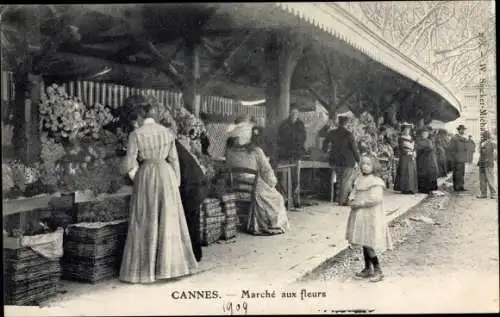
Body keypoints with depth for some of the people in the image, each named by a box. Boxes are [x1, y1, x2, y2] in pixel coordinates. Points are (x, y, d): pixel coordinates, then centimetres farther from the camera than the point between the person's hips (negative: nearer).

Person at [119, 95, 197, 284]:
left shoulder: (136, 135, -8)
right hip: (167, 176, 4)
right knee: (168, 220, 12)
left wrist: (125, 169, 15)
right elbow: (174, 160, 6)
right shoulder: (167, 132, 4)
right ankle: (173, 264, 19)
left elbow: (129, 163, -9)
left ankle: (145, 270, 5)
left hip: (146, 177, -3)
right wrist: (177, 183, 13)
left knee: (145, 223, 3)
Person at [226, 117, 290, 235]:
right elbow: (267, 173, -11)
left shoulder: (229, 152, -10)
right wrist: (273, 182, 9)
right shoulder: (256, 152, -19)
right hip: (255, 193, -4)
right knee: (276, 198, 24)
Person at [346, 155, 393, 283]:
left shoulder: (376, 181, -14)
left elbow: (376, 198, -23)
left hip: (371, 216, -8)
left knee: (368, 244, -8)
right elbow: (354, 193, 18)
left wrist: (359, 203, -19)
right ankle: (367, 269, 27)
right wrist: (352, 200, -3)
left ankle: (378, 271, 5)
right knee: (364, 243, 15)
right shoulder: (359, 179, 11)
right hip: (360, 215, 8)